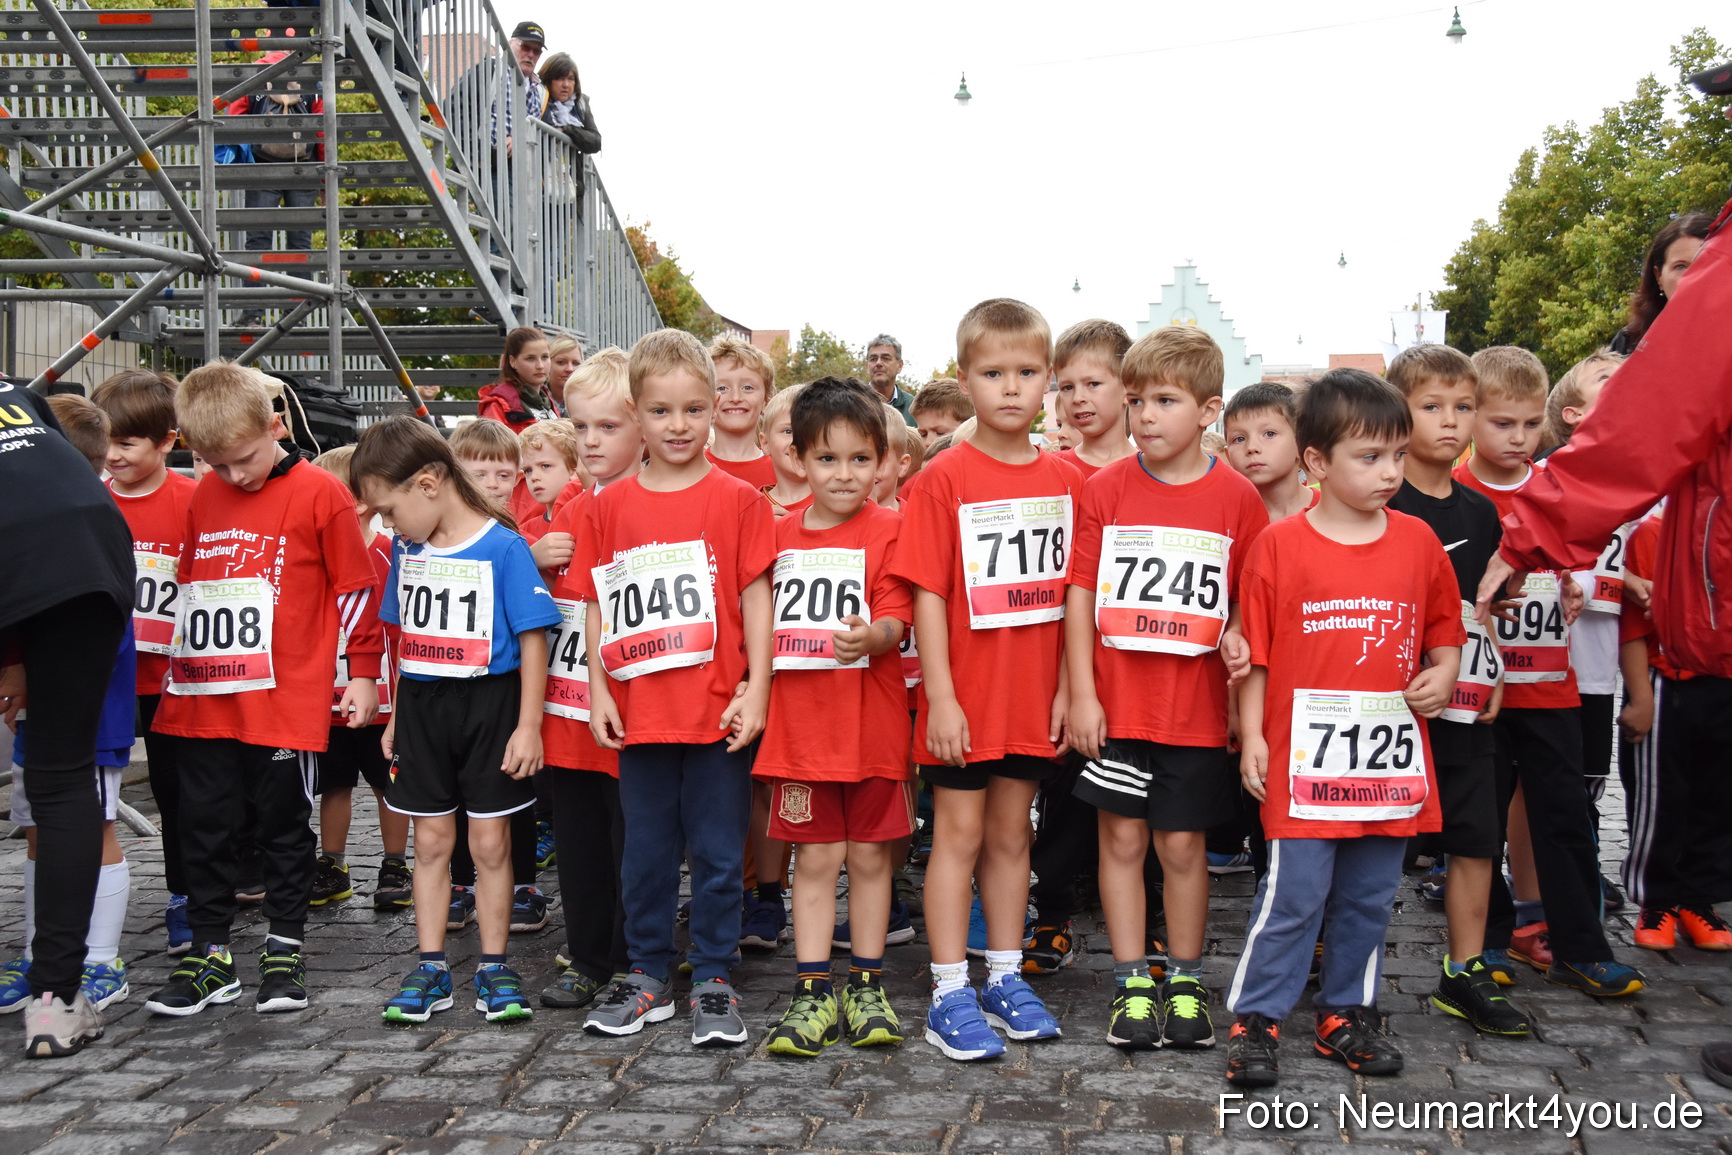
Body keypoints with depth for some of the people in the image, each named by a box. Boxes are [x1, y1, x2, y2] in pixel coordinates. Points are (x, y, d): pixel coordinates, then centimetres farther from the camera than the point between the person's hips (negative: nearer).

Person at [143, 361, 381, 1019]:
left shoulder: (320, 493, -6)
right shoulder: (203, 499, 10)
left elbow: (355, 588, -2)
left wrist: (363, 675, -1)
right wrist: (176, 665, 22)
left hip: (288, 699, -5)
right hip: (204, 698, 5)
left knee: (284, 825, 7)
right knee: (203, 825, 9)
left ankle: (284, 952, 19)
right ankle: (210, 954, 20)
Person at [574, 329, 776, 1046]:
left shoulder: (737, 499, -1)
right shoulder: (609, 506, 5)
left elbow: (756, 598, -1)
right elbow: (596, 605, 8)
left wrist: (756, 688, -7)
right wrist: (598, 688, 2)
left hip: (719, 712, -2)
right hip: (639, 711, 2)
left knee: (717, 853, 6)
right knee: (646, 852, 12)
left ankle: (712, 980, 19)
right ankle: (648, 974, 26)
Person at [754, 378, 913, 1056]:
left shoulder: (888, 531, -3)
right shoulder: (781, 534, 8)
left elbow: (895, 619, -11)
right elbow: (763, 621, 14)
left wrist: (869, 637, -33)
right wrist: (755, 695, 6)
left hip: (870, 720, -2)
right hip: (799, 720, 2)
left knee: (869, 854, 7)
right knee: (816, 856, 5)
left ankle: (866, 988, 19)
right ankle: (812, 994, 11)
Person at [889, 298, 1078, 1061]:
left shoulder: (1065, 481, 4)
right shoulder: (944, 479, -8)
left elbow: (1073, 591, 7)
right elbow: (927, 594, -10)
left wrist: (1069, 686, 2)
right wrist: (940, 697, -14)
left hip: (1034, 697, 4)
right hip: (964, 698, -4)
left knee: (1011, 835, 14)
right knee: (959, 835, 3)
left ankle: (1006, 978, 25)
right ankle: (950, 996, 10)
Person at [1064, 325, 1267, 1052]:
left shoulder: (1236, 498, -1)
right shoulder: (1105, 489, 0)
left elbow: (1252, 597, 6)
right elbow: (1081, 591, 0)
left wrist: (1237, 636, -16)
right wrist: (1081, 693, -4)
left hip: (1195, 706, 0)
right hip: (1116, 701, 1)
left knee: (1182, 844, 8)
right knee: (1122, 837, 6)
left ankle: (1185, 982, 23)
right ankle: (1132, 984, 18)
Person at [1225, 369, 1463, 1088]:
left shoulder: (1418, 542, 5)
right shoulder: (1279, 546, -4)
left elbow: (1444, 631, 16)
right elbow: (1254, 654, -1)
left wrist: (1442, 674, -4)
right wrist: (1252, 736, -4)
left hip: (1392, 760, 4)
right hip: (1305, 758, -4)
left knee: (1368, 900, 14)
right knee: (1291, 899, -2)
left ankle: (1347, 1014, 28)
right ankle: (1254, 1019, 11)